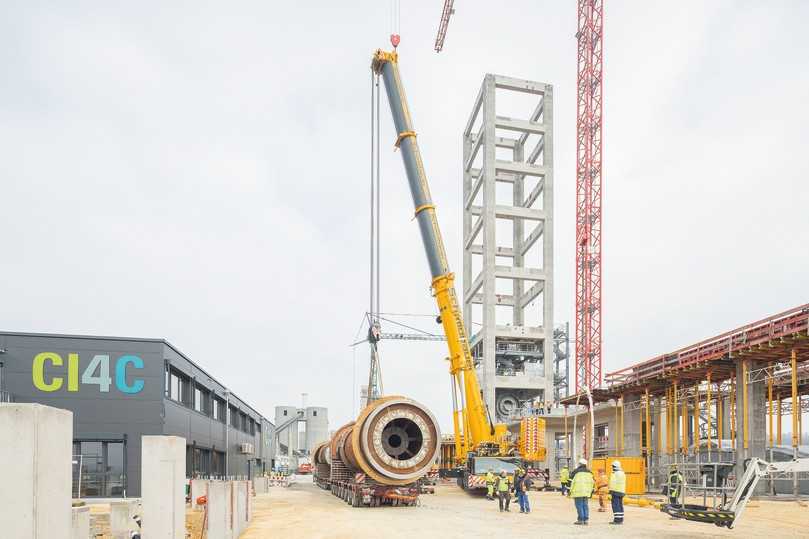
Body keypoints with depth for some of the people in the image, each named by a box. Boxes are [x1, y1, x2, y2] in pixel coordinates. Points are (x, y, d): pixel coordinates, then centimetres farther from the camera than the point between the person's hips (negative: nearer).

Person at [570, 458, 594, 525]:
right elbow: (593, 482, 16)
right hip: (586, 492, 5)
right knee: (585, 506, 10)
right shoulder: (589, 472, 13)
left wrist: (570, 491, -2)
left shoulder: (576, 471, -5)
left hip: (578, 492, -5)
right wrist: (591, 491, 22)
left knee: (579, 506, -2)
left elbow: (572, 481, -8)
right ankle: (586, 520, 10)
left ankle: (580, 520, -4)